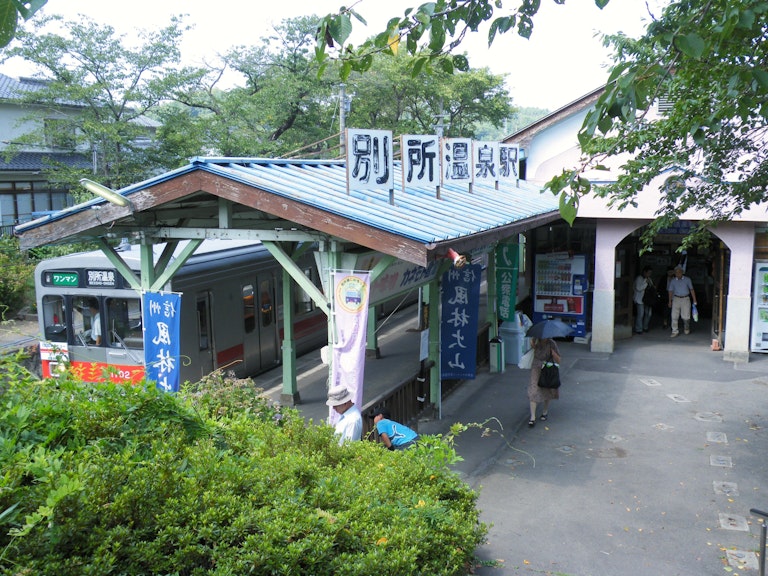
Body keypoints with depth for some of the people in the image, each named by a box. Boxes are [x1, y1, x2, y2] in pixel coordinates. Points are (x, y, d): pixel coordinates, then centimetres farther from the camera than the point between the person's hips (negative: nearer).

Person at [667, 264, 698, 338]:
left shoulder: (687, 279, 1)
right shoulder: (673, 281, 4)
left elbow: (691, 290, 4)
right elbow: (671, 291, 10)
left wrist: (694, 300, 0)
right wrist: (670, 301, 8)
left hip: (686, 299, -1)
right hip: (676, 299, 1)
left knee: (686, 316, 0)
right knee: (674, 316, -5)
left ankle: (686, 329, 26)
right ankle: (675, 332, 2)